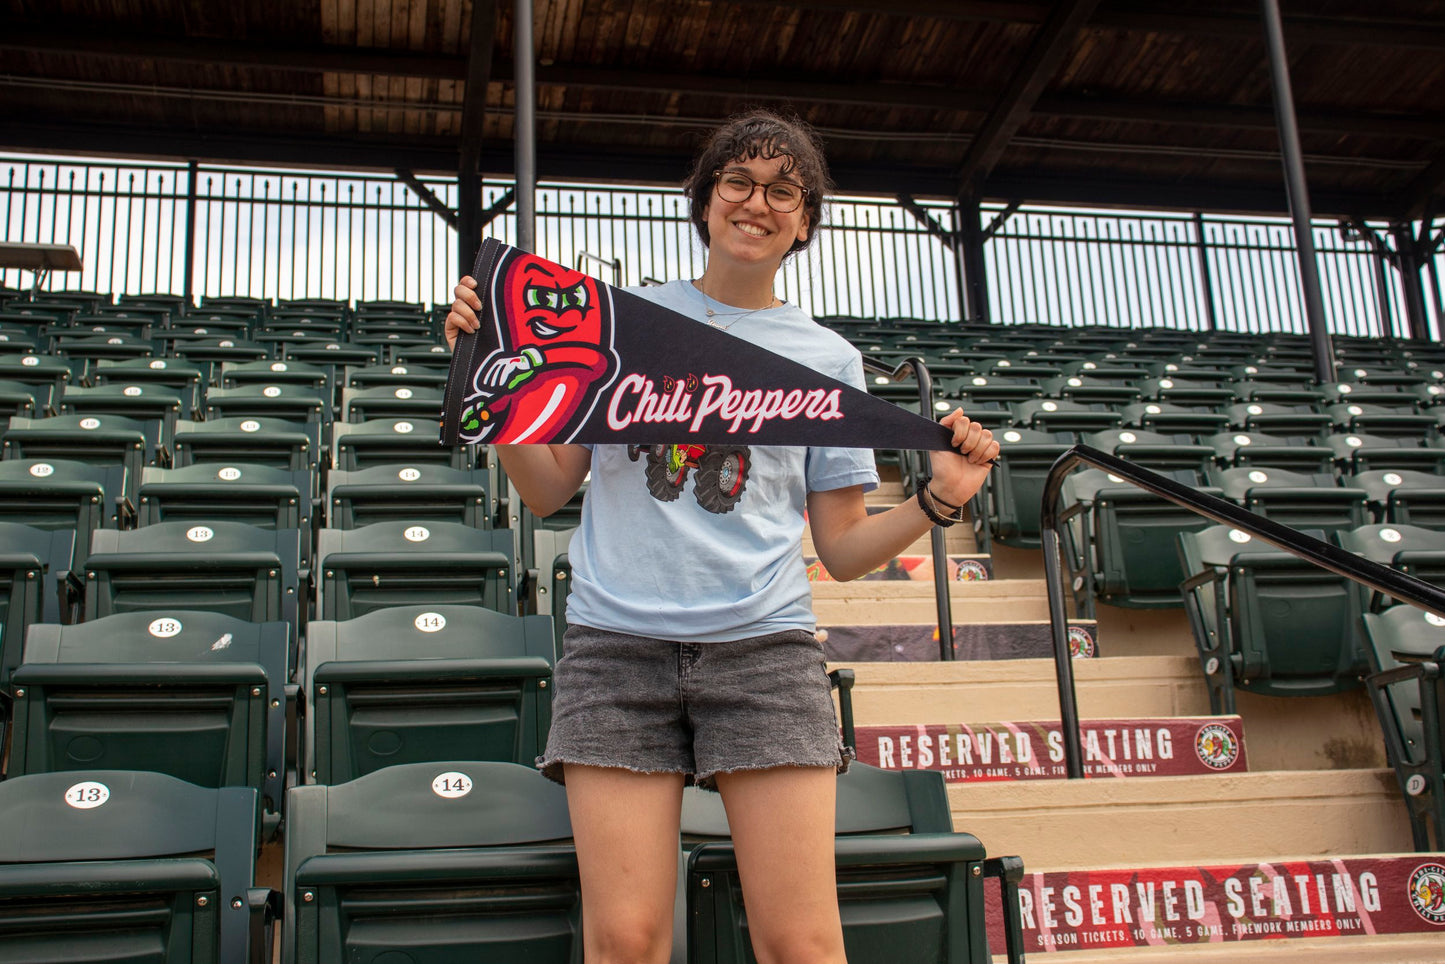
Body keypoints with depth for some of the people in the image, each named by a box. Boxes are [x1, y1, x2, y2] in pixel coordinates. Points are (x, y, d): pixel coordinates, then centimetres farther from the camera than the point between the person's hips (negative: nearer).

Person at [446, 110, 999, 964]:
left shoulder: (828, 358, 13)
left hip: (764, 641, 0)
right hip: (618, 640, 0)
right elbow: (549, 490, 12)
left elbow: (844, 549, 12)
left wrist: (937, 500, -4)